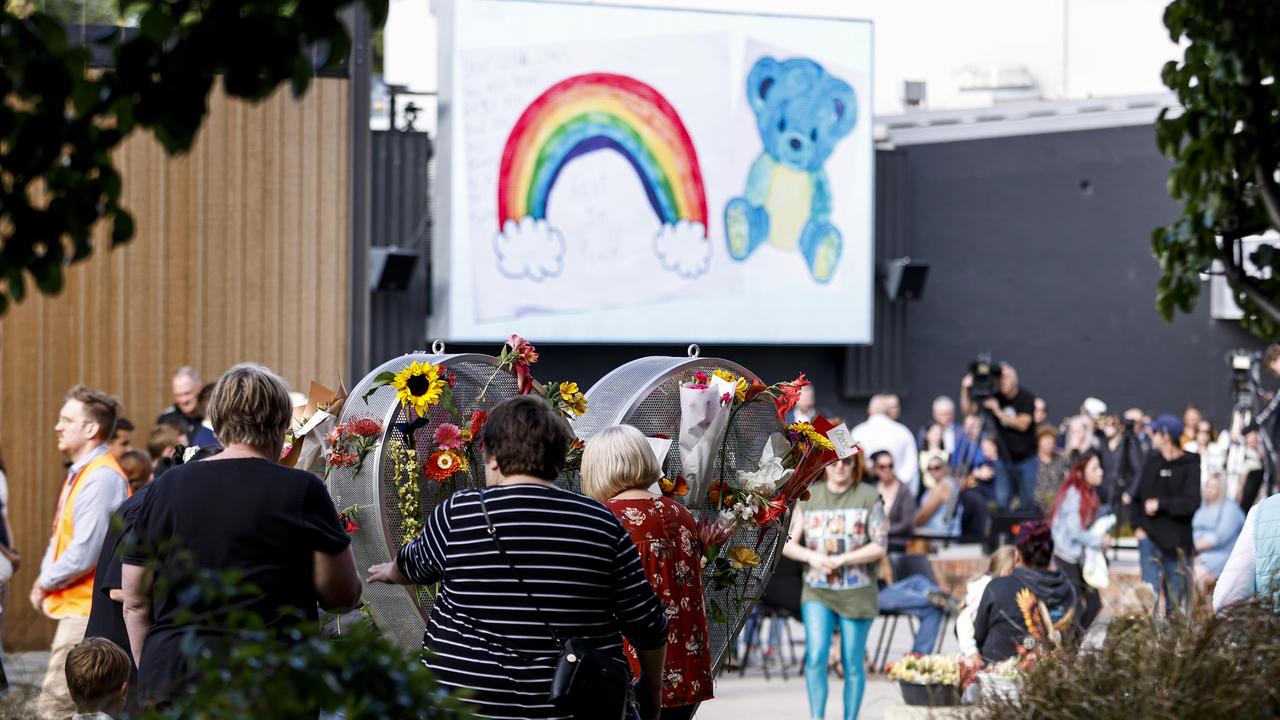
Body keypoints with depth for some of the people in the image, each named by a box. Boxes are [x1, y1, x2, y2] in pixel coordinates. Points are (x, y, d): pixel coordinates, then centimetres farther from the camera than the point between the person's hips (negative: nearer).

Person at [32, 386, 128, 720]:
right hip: (80, 608, 10)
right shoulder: (80, 474, 15)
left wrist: (46, 583, -9)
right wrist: (45, 580, 5)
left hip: (86, 609, -10)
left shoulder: (101, 479, -18)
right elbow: (61, 537, 22)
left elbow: (85, 553, -23)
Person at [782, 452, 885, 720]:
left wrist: (839, 560, -16)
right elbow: (787, 544, 7)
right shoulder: (808, 496, 6)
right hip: (817, 590, 1)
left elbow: (878, 547, -7)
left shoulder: (869, 497, -2)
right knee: (816, 656, -14)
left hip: (856, 593, -1)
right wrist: (811, 556, -13)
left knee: (852, 663, 4)